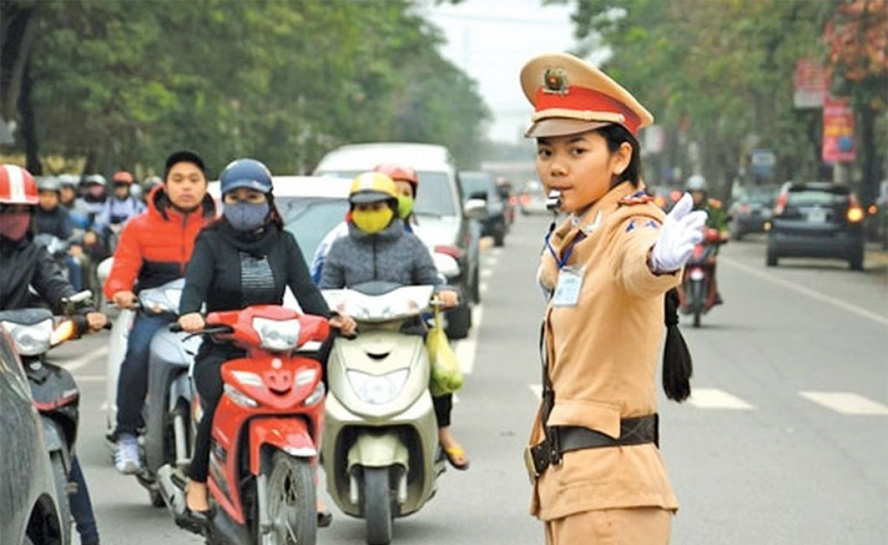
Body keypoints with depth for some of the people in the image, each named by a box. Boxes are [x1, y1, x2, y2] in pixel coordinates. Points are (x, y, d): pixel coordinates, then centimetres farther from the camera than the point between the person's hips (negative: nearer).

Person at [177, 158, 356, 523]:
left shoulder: (283, 242, 16)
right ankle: (198, 484, -14)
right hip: (220, 352, -2)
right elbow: (195, 283, -10)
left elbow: (305, 289, 3)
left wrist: (330, 318, -18)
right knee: (220, 404, -31)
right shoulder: (211, 242, 8)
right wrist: (190, 313, -34)